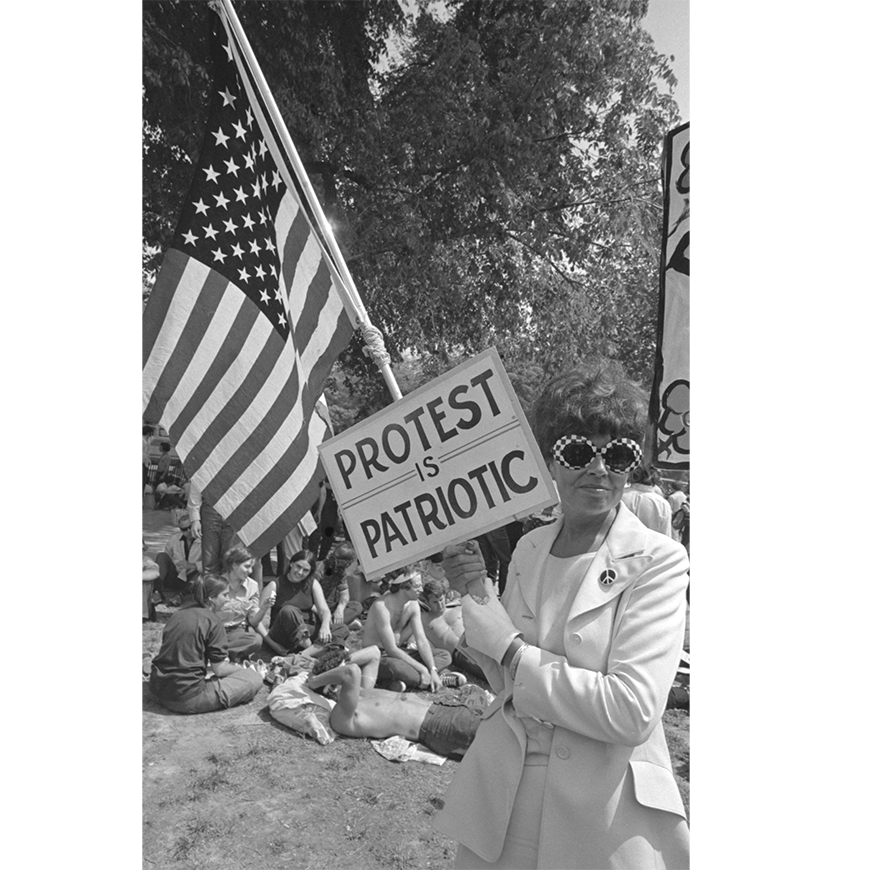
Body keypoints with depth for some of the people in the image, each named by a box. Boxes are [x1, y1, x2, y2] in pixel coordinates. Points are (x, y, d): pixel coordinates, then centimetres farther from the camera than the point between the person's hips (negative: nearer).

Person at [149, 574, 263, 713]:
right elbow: (219, 669, -9)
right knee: (254, 678, -5)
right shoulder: (213, 621, -12)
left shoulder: (179, 613, 10)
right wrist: (239, 668, 12)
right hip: (186, 699, -8)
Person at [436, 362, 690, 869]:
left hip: (604, 809, -4)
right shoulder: (530, 547, 0)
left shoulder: (656, 561, -15)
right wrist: (477, 597, -8)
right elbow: (507, 684, 7)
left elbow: (632, 712, -23)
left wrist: (514, 651, -17)